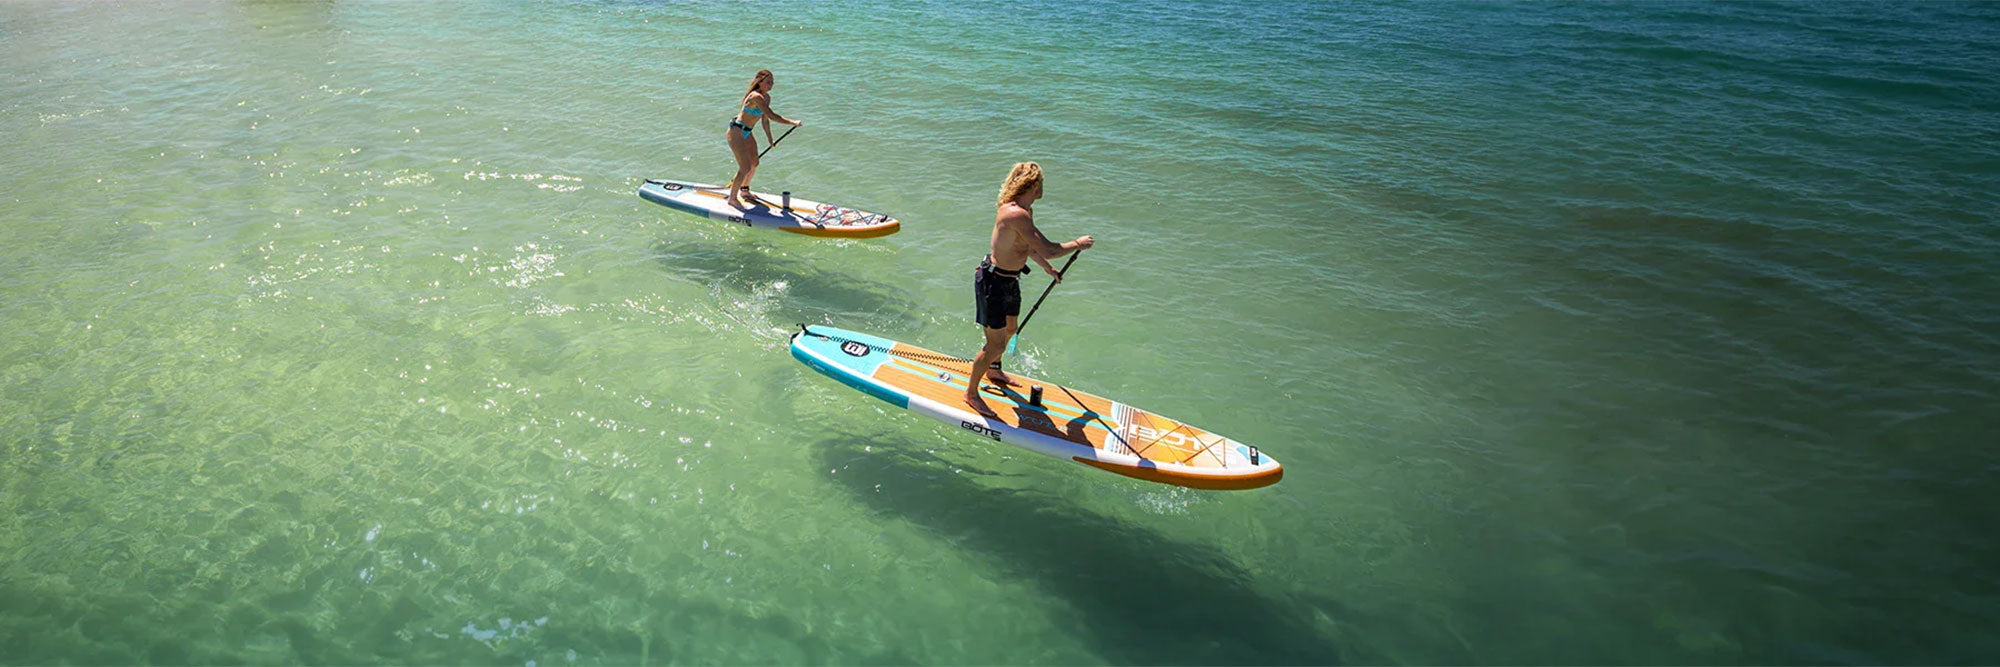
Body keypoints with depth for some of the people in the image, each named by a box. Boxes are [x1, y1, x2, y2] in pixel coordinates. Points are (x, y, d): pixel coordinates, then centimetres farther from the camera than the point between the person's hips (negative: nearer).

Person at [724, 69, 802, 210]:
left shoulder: (767, 97, 4)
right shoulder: (756, 97, -26)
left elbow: (765, 119, 14)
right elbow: (772, 116, -31)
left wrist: (770, 140, 17)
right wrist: (793, 123, -31)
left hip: (747, 133, 10)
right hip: (736, 132, -10)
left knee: (754, 164, 20)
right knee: (745, 168, -9)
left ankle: (745, 190, 43)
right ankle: (732, 198, 7)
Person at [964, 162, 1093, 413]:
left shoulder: (1026, 211, 4)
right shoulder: (1016, 214, -30)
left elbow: (1026, 246, 22)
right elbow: (1048, 250, -33)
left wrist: (1048, 269, 33)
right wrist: (1078, 244, -17)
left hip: (1009, 280, 10)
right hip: (993, 282, -10)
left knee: (1010, 329, 29)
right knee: (995, 345, -1)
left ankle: (993, 371, 54)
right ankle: (971, 393, 18)